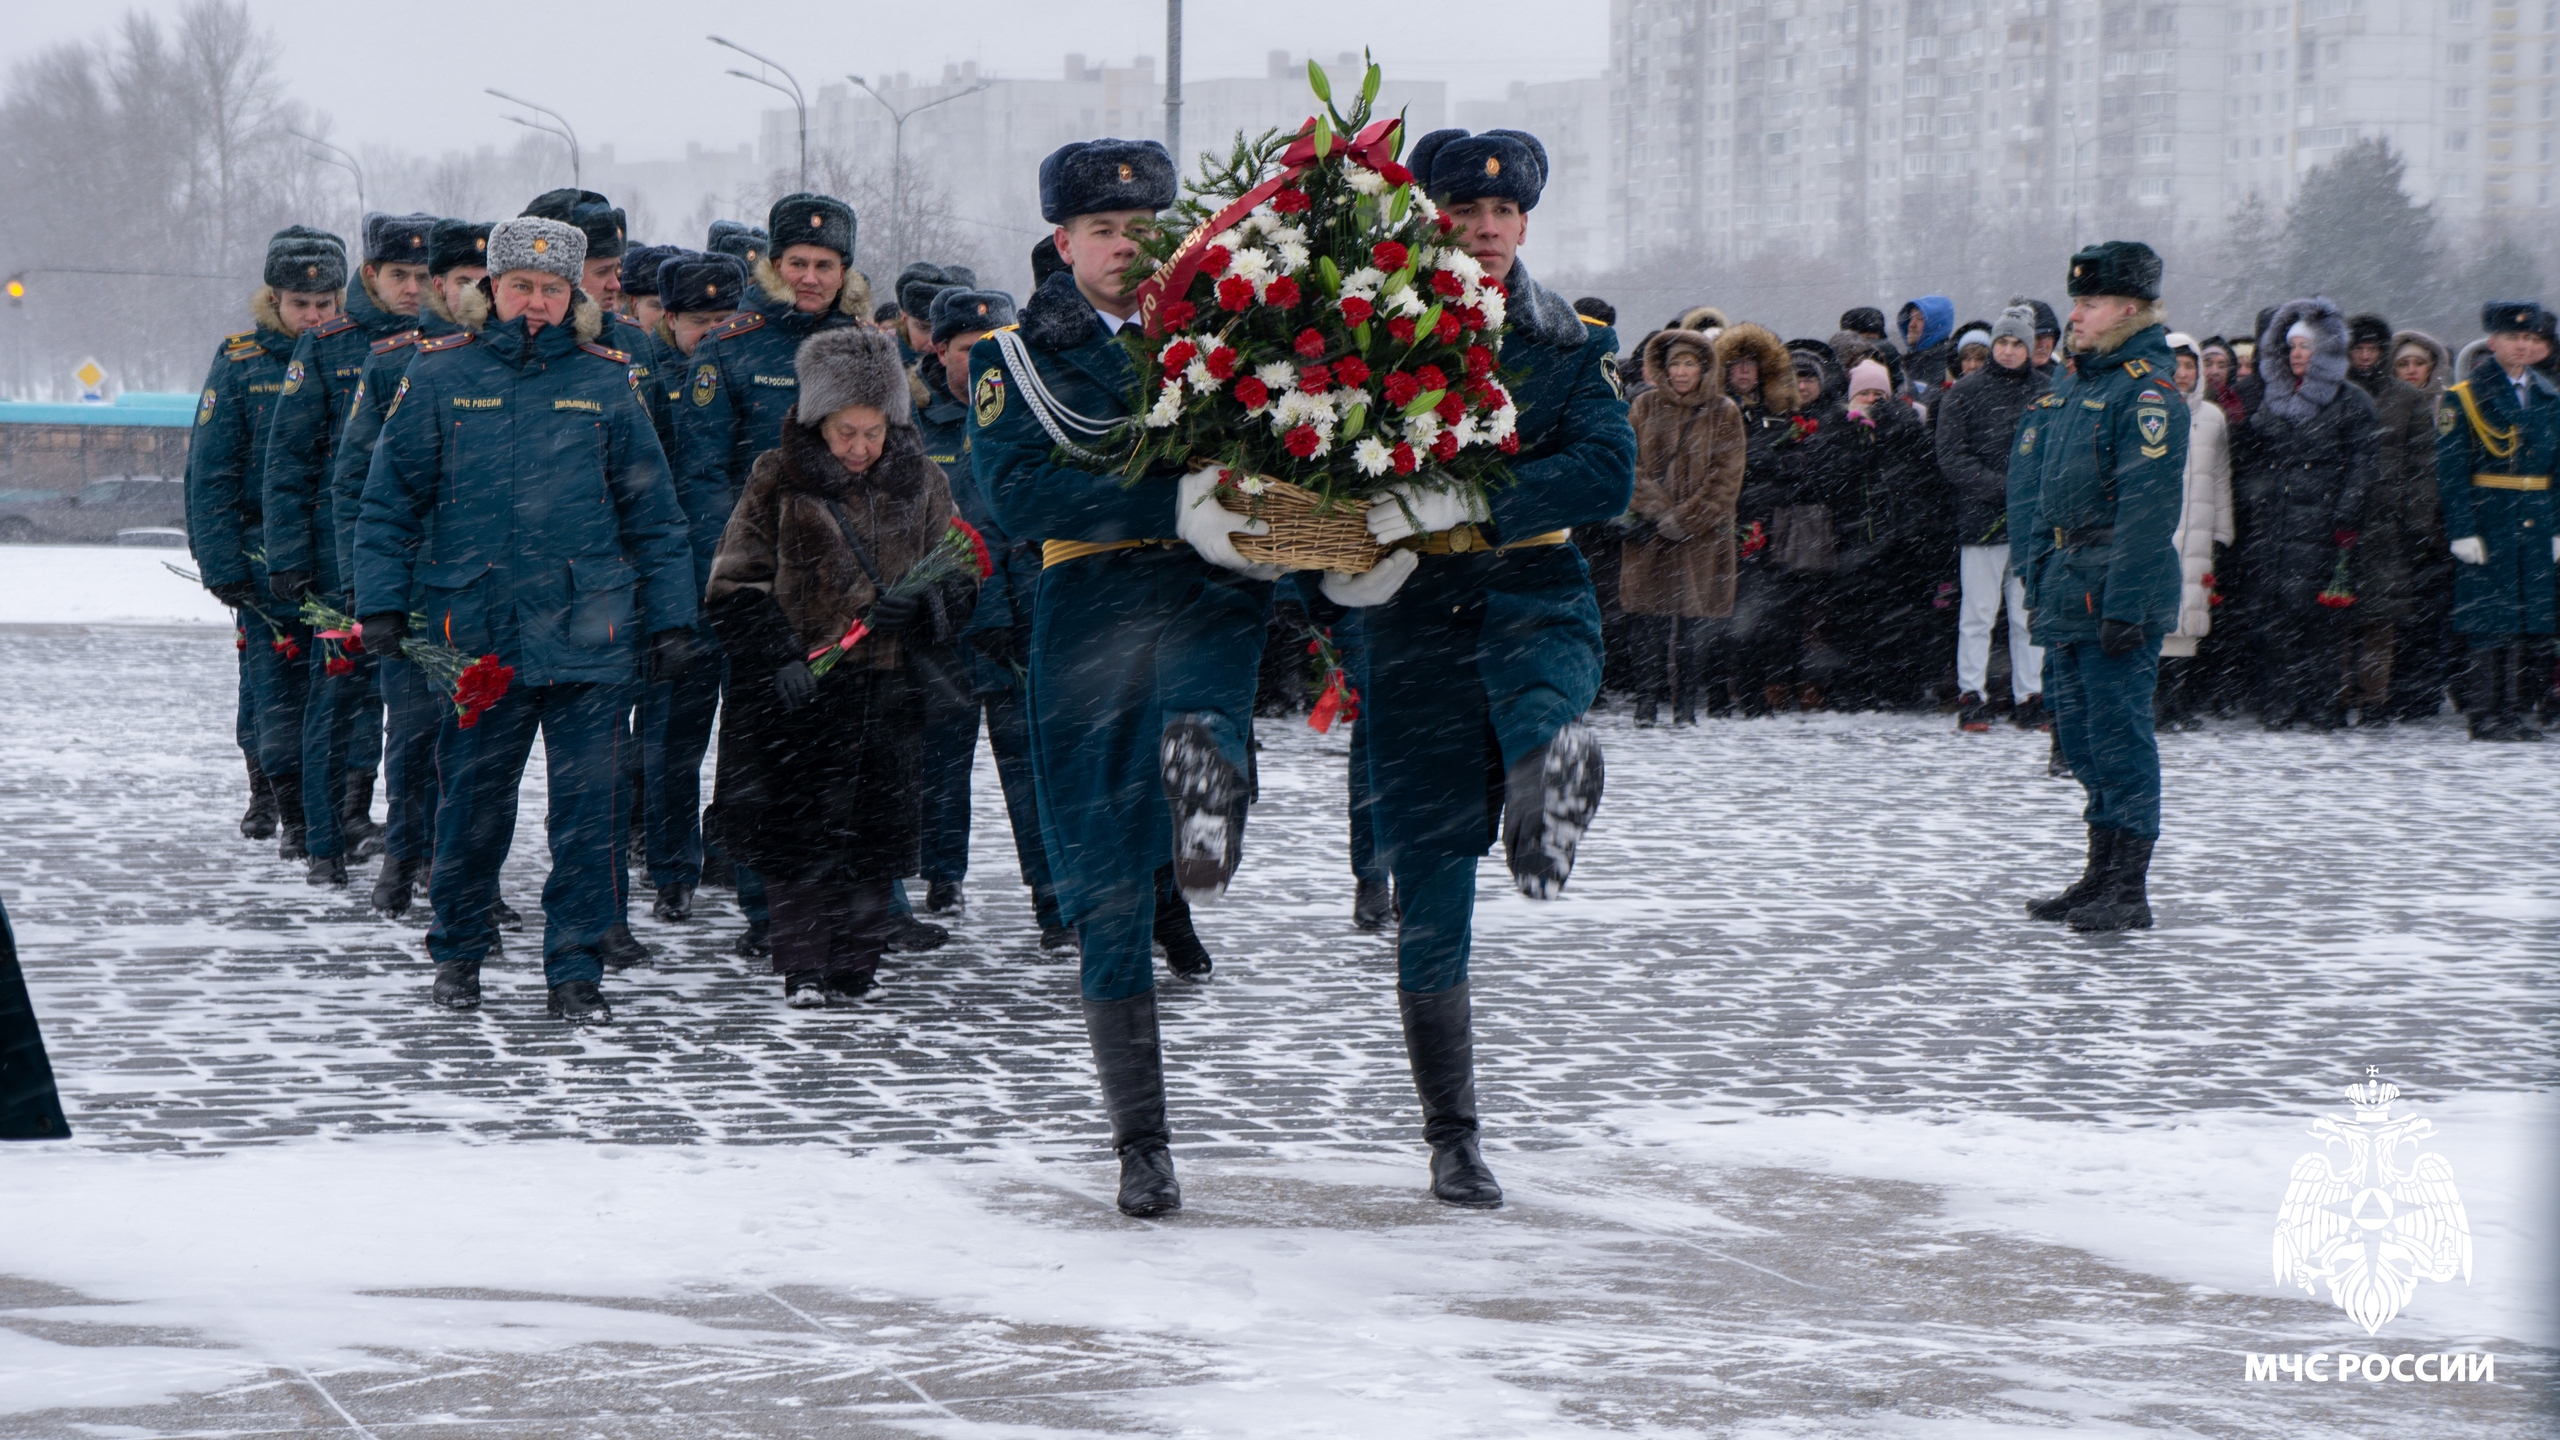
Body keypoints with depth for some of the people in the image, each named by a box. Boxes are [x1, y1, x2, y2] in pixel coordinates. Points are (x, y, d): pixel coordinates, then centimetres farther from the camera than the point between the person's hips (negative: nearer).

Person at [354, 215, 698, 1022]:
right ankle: (457, 950, 28)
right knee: (472, 803, 8)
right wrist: (382, 604, -1)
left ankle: (576, 970, 7)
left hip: (589, 638, 0)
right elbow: (389, 500, 6)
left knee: (588, 806, -1)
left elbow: (651, 512, 10)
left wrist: (671, 617, 7)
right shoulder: (440, 375, 3)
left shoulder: (604, 382, 6)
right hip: (476, 635, 0)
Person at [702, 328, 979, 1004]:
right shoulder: (778, 480, 2)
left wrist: (926, 606, -9)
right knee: (795, 827, -7)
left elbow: (961, 576, 14)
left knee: (875, 834, 0)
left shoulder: (919, 481, 9)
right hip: (794, 688, -2)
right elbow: (735, 586, 1)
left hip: (886, 685, 2)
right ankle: (802, 969, -1)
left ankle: (853, 972, 10)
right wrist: (779, 657, -13)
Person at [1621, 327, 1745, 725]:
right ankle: (1648, 699, 4)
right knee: (1650, 617, -1)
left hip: (1703, 534, -1)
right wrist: (1659, 512, -11)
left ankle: (1687, 702, 4)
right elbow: (1633, 466, 2)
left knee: (1697, 618, -2)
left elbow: (1726, 477, -2)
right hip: (1651, 535, 1)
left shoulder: (1724, 414, 3)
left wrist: (1685, 518, -10)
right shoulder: (1644, 407, 8)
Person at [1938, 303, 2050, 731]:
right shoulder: (1965, 393, 0)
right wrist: (2002, 487, -13)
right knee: (1977, 614, 0)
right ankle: (1971, 697, 6)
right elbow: (1952, 459, -4)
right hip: (1981, 521, -2)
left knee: (2028, 615, 6)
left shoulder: (2047, 394, 7)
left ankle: (2029, 696, 13)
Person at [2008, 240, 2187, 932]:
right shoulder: (2070, 386, 17)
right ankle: (2101, 876, 23)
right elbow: (2031, 492, 21)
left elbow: (2148, 507, -18)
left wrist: (2125, 606, -22)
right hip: (2066, 596, 9)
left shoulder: (2147, 390, -12)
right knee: (2082, 736, 14)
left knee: (2120, 736, -7)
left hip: (2115, 593, -9)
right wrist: (2037, 583, 16)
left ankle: (2128, 893, -4)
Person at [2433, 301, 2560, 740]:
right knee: (2487, 622, -5)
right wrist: (2462, 531, -15)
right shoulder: (2463, 397, -3)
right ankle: (2486, 716, -1)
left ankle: (2514, 712, 12)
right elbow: (2451, 470, -8)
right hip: (2486, 522, -5)